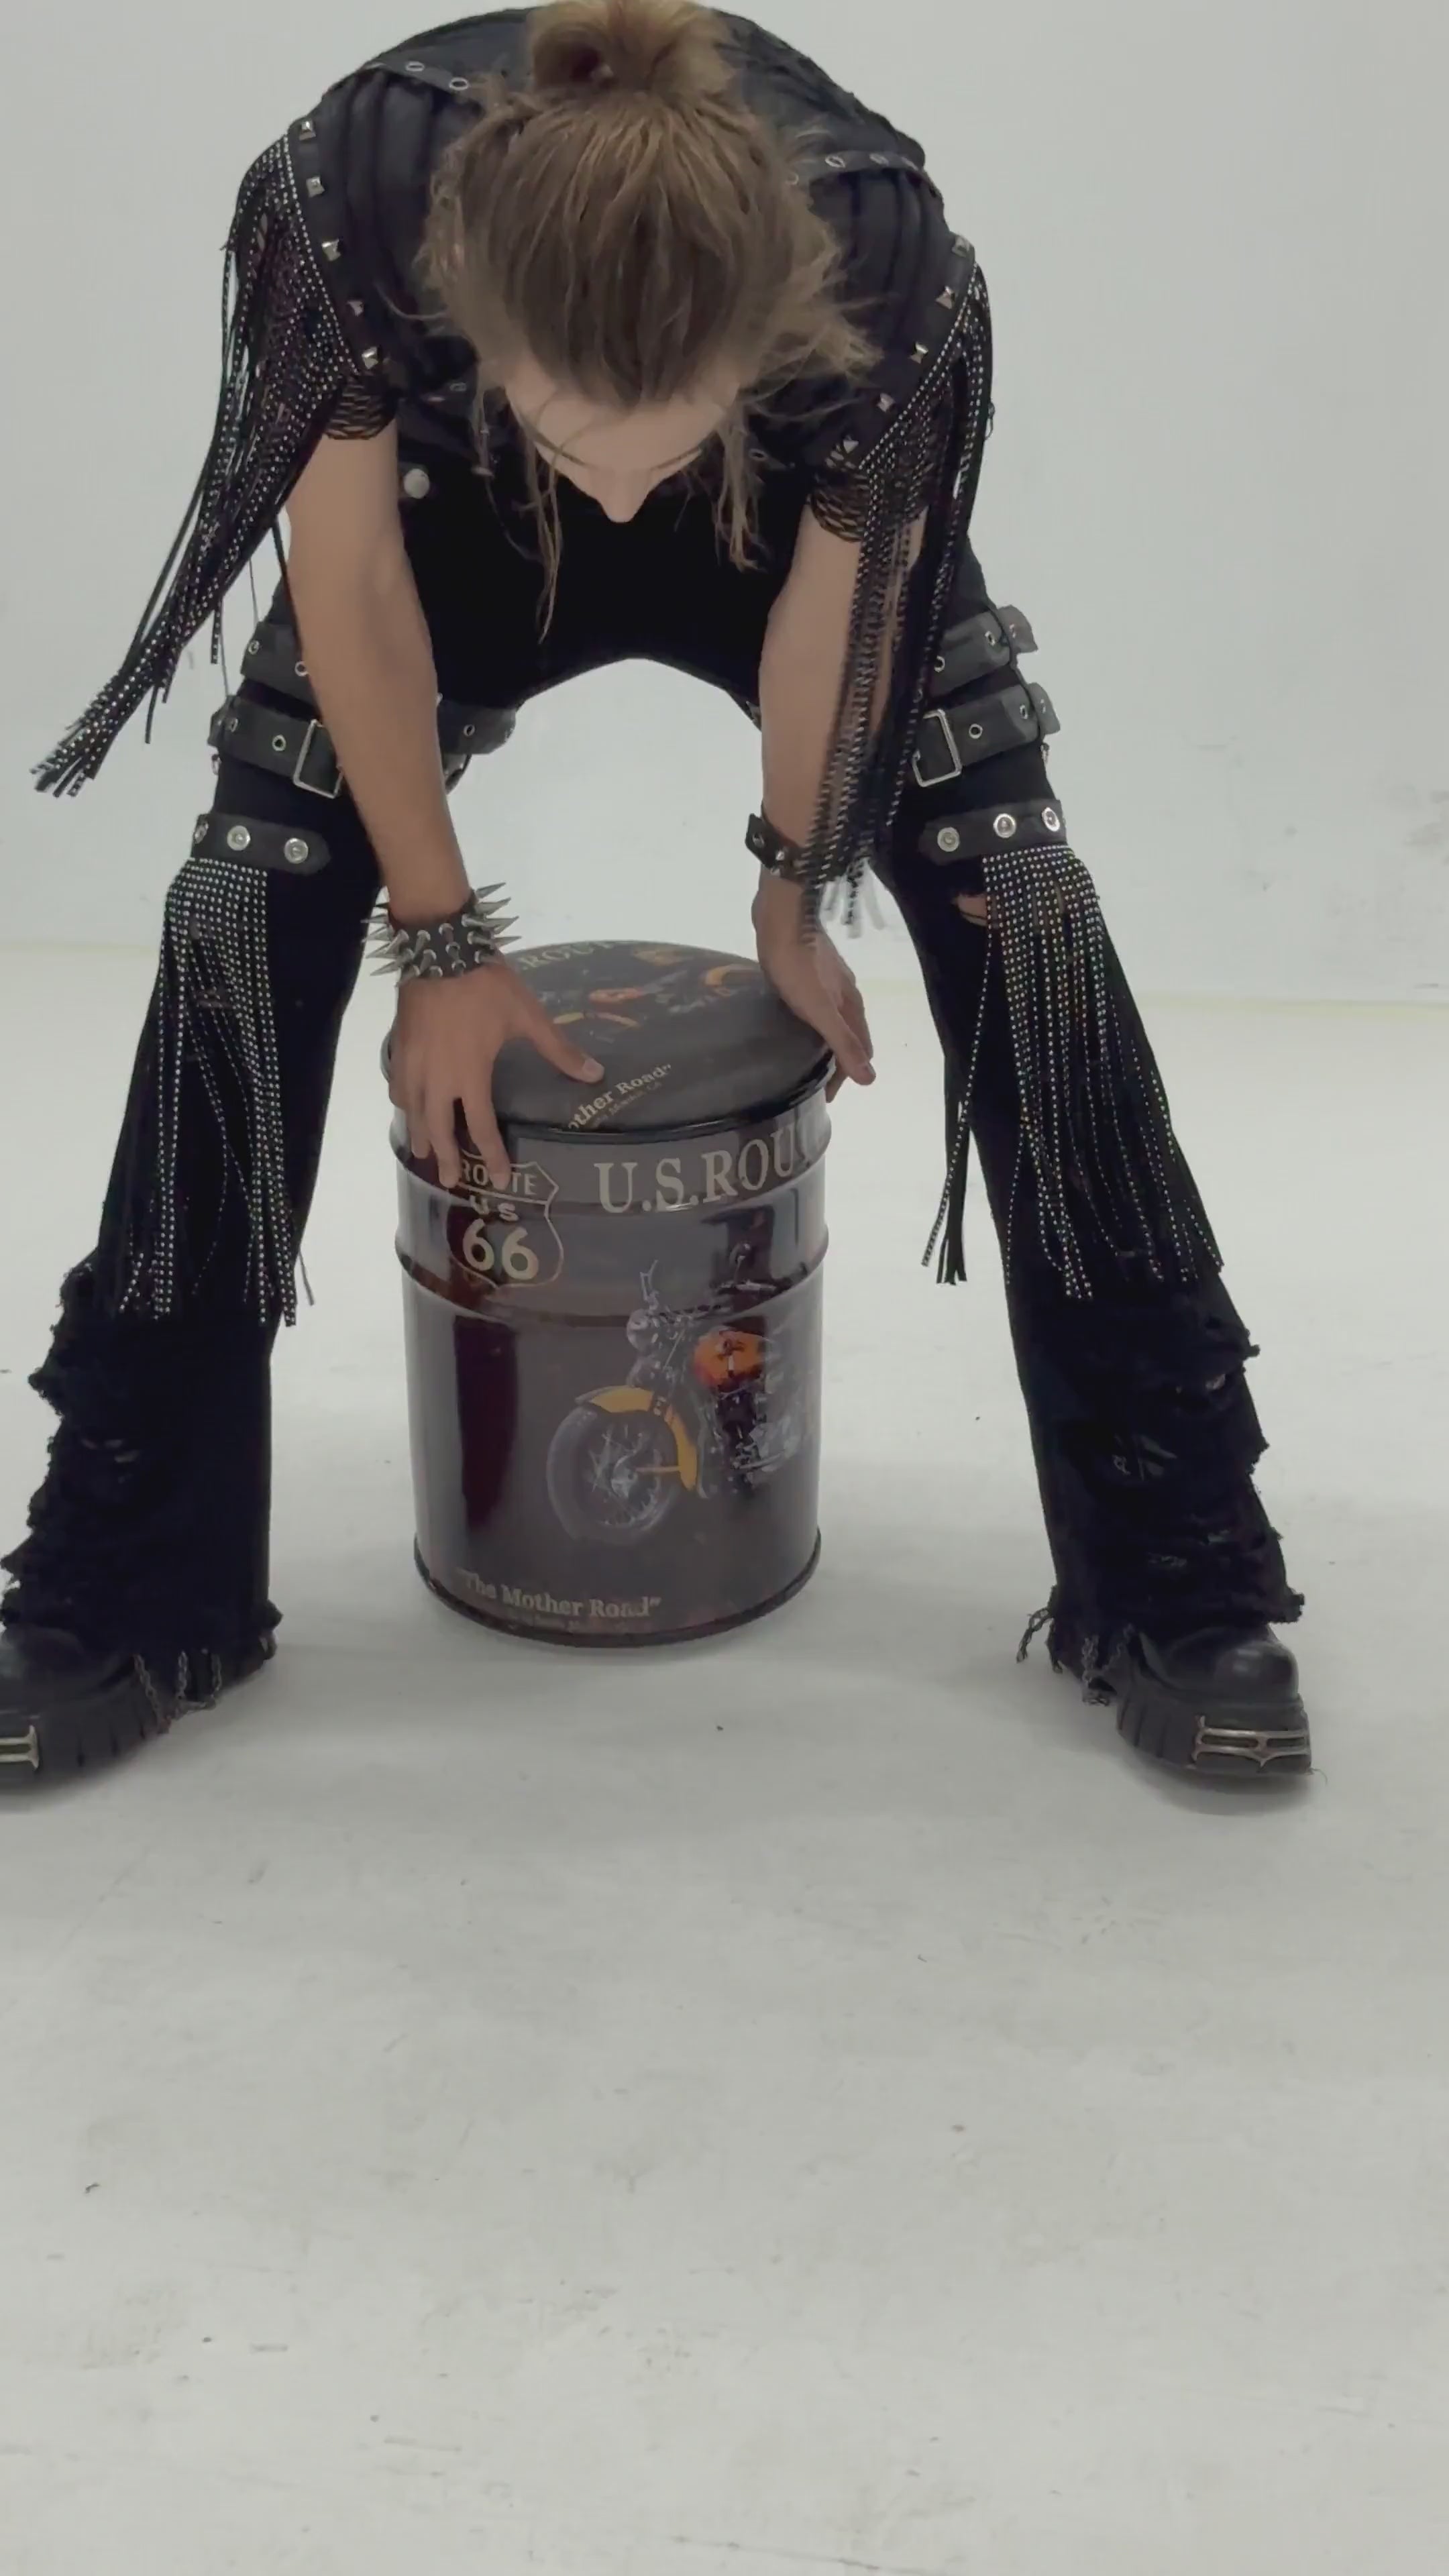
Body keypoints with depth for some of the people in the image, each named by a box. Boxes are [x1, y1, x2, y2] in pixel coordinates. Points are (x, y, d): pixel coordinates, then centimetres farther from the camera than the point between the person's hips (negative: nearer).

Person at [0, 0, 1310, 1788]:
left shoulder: (889, 263, -40)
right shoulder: (344, 199, -40)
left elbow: (838, 600, -20)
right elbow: (352, 578, -23)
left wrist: (795, 896, -7)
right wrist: (441, 938, -16)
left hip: (814, 516, 0)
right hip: (451, 507, 1)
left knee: (1020, 908, -16)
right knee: (251, 904, -12)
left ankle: (1175, 1585, -3)